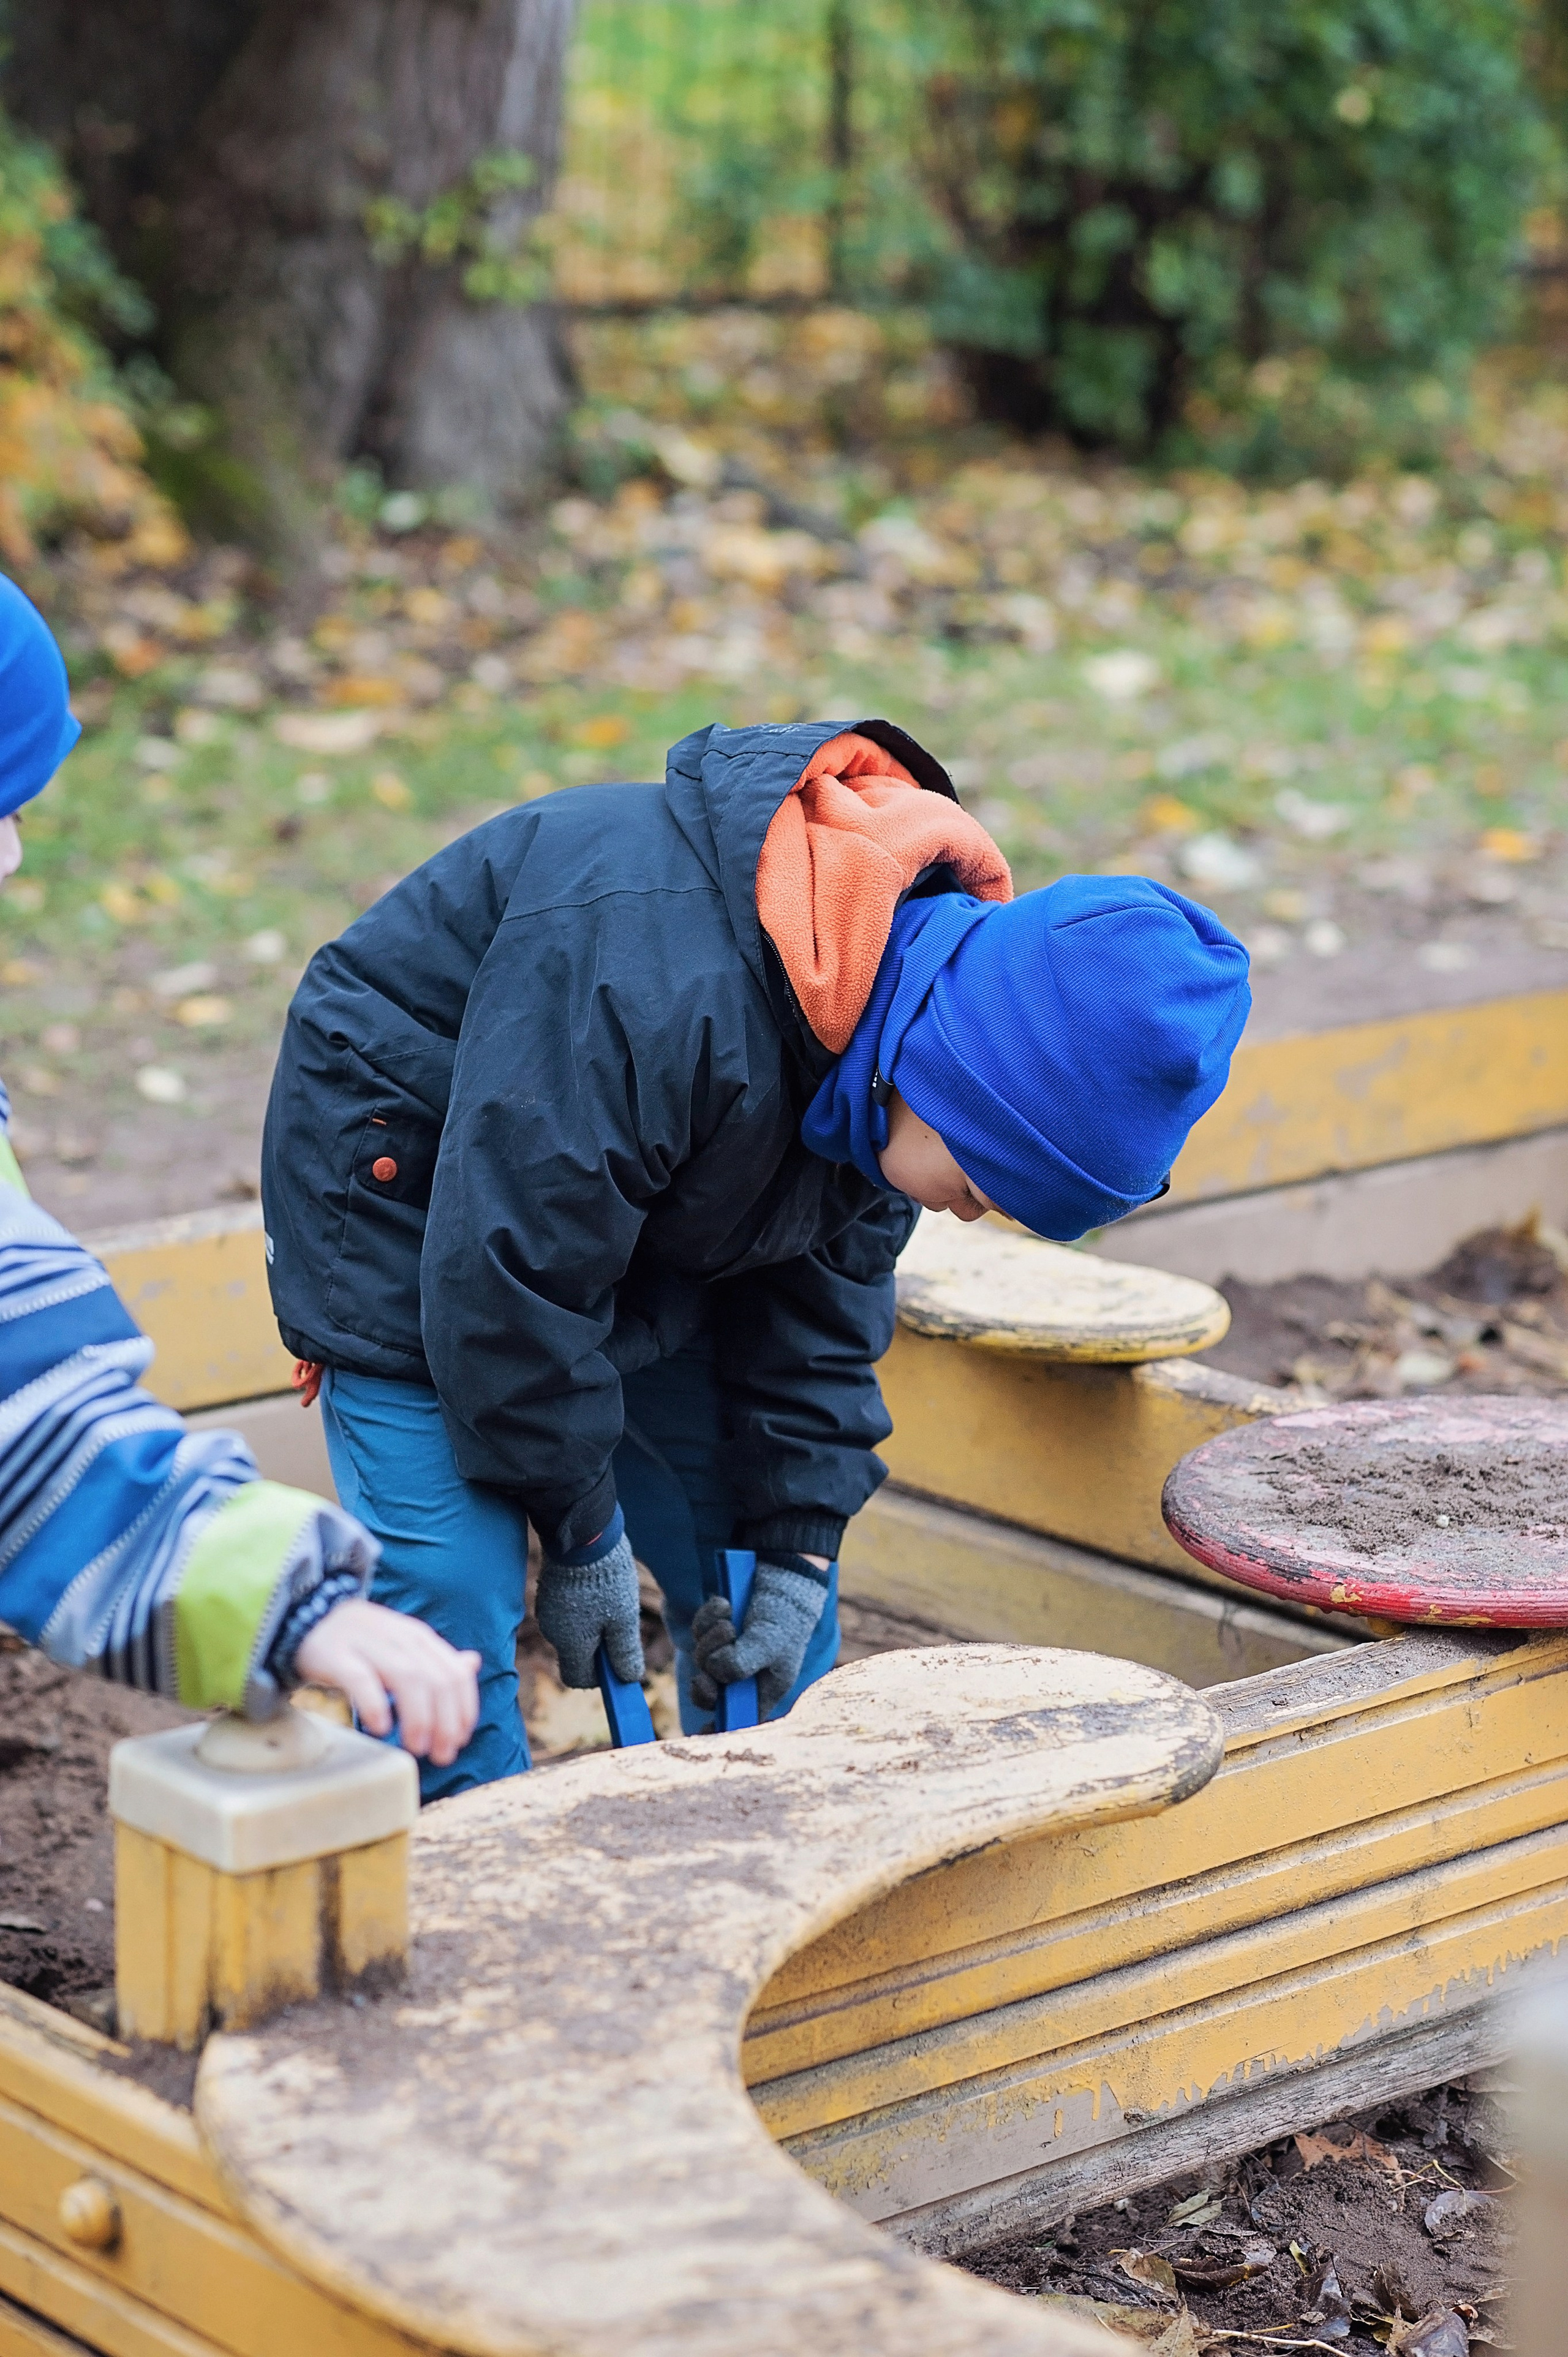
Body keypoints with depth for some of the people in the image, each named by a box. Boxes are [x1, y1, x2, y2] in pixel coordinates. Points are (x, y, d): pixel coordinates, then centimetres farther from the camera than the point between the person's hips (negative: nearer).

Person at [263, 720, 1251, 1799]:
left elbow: (824, 1286, -3)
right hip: (410, 1181, -7)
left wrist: (798, 1547, -6)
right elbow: (505, 1272, -33)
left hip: (647, 1233, 7)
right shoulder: (660, 991, -42)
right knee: (457, 1606, -16)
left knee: (767, 1600, 8)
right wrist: (581, 1534, -20)